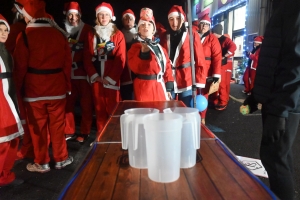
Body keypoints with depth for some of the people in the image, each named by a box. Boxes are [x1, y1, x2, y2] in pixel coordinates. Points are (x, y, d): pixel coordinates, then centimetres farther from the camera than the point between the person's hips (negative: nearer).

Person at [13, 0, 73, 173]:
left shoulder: (25, 35, -9)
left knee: (38, 126, 8)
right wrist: (67, 85, 13)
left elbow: (20, 65, -6)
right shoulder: (60, 34, 1)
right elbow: (67, 62, 4)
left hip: (34, 88, -3)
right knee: (58, 124, 12)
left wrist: (18, 87, 6)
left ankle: (42, 163, 20)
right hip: (57, 87, 3)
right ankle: (61, 158, 24)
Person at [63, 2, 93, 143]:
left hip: (83, 73, -3)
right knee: (67, 103, 7)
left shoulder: (87, 30, 1)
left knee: (86, 104, 4)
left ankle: (84, 132, 17)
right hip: (68, 73, 3)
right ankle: (69, 131, 21)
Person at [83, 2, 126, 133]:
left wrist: (110, 78, -11)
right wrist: (94, 75, -6)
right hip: (96, 79, 3)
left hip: (112, 79, -3)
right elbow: (87, 57, 6)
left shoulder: (118, 35, 3)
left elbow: (121, 59, -5)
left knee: (113, 109, -1)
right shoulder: (91, 35, 11)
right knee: (99, 109, 8)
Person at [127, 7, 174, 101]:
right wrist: (143, 52, -26)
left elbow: (167, 67, 11)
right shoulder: (135, 46, 0)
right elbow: (134, 68, -14)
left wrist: (168, 88, 5)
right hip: (144, 87, -4)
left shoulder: (160, 47, 13)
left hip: (159, 87, 4)